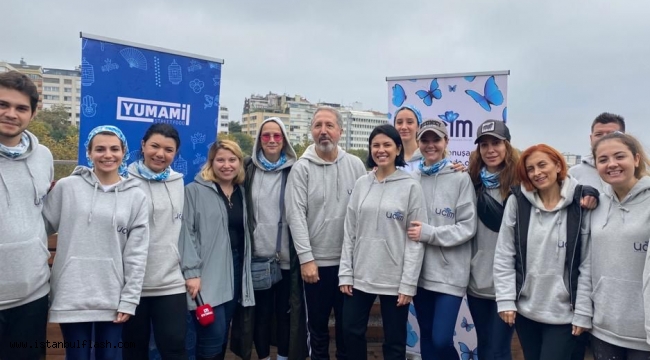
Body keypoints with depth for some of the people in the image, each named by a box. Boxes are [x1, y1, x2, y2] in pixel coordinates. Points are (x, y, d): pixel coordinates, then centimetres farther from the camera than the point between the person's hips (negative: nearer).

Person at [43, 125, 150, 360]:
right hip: (71, 296, -1)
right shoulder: (66, 187, 1)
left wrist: (129, 300, -3)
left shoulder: (136, 196, 2)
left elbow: (137, 254, 0)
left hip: (112, 298, 1)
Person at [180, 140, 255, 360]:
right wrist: (191, 272, -16)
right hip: (208, 275, -6)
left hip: (235, 271, 6)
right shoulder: (194, 191, -5)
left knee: (222, 336, 13)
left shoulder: (241, 193, 13)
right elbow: (186, 233, -10)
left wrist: (245, 270, 11)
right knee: (212, 338, -7)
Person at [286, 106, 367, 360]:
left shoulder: (355, 165, 1)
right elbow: (296, 215, -10)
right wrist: (306, 258, -15)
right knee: (318, 325, 13)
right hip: (316, 261, -2)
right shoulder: (302, 168, -5)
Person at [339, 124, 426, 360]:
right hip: (360, 276, 4)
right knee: (351, 332, 11)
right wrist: (345, 273, 1)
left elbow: (416, 238, -8)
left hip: (394, 279, -3)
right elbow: (349, 232, 6)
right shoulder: (361, 184, 5)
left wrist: (408, 283, -11)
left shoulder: (411, 187, -5)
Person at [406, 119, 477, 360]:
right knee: (426, 336, 16)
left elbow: (467, 227, -10)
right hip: (420, 271, 4)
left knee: (441, 340, -4)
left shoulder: (460, 178, -7)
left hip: (450, 273, -4)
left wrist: (429, 233, -16)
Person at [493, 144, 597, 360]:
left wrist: (583, 312, -7)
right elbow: (504, 255, -1)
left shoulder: (581, 204, -7)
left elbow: (587, 263, -7)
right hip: (524, 309, 2)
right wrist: (505, 299, -6)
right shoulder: (517, 202, -3)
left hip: (563, 313, -2)